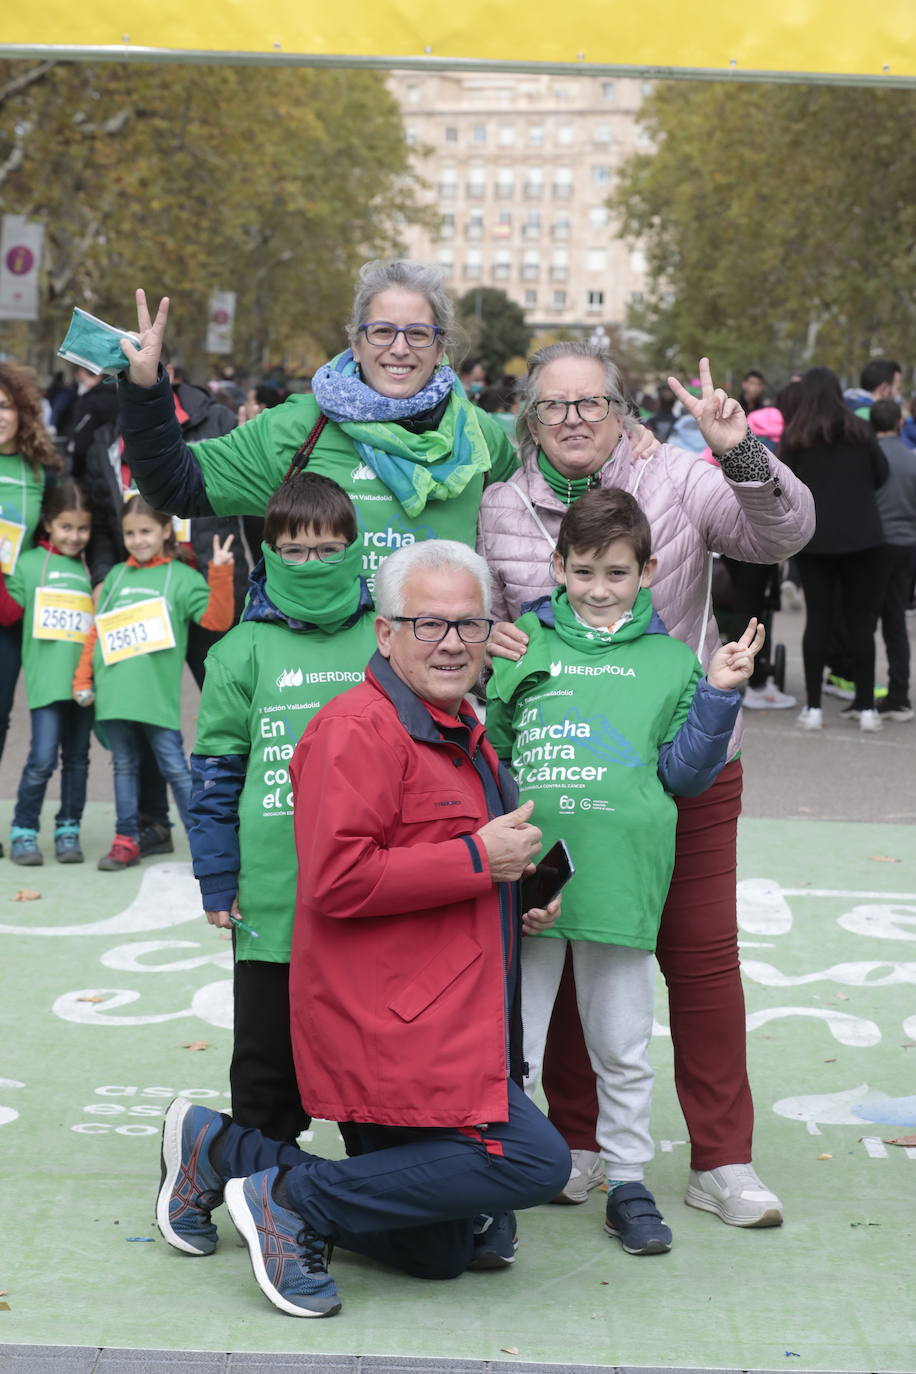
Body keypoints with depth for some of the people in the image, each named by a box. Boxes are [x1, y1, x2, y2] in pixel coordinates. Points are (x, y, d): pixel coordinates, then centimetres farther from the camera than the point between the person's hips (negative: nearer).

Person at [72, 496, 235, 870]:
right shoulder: (116, 576, 14)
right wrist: (83, 679, 11)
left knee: (174, 766, -3)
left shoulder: (181, 576, 2)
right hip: (114, 692, 4)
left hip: (157, 694, -4)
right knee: (124, 766, 10)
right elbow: (96, 632, 16)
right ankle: (126, 841, 17)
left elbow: (216, 619, -9)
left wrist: (220, 573, -19)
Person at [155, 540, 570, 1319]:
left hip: (452, 1018, 10)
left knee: (436, 1254, 14)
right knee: (533, 1161, -19)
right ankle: (295, 1198, -9)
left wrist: (519, 908, 14)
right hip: (393, 1022, -10)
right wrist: (478, 858, -19)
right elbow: (337, 880, -24)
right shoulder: (360, 728, -14)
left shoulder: (463, 736, 19)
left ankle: (222, 1152, 21)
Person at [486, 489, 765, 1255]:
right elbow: (485, 755, 12)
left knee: (623, 1047, 12)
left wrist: (719, 696, -3)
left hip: (622, 877, 0)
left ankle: (628, 1184, 25)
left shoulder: (670, 662, 8)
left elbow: (682, 774, 6)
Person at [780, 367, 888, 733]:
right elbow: (881, 475, 5)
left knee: (818, 619, 6)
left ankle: (813, 707, 6)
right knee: (860, 620, 6)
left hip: (814, 540, 0)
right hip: (862, 537, 0)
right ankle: (866, 706, 8)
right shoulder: (858, 430, -2)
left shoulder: (794, 436, -6)